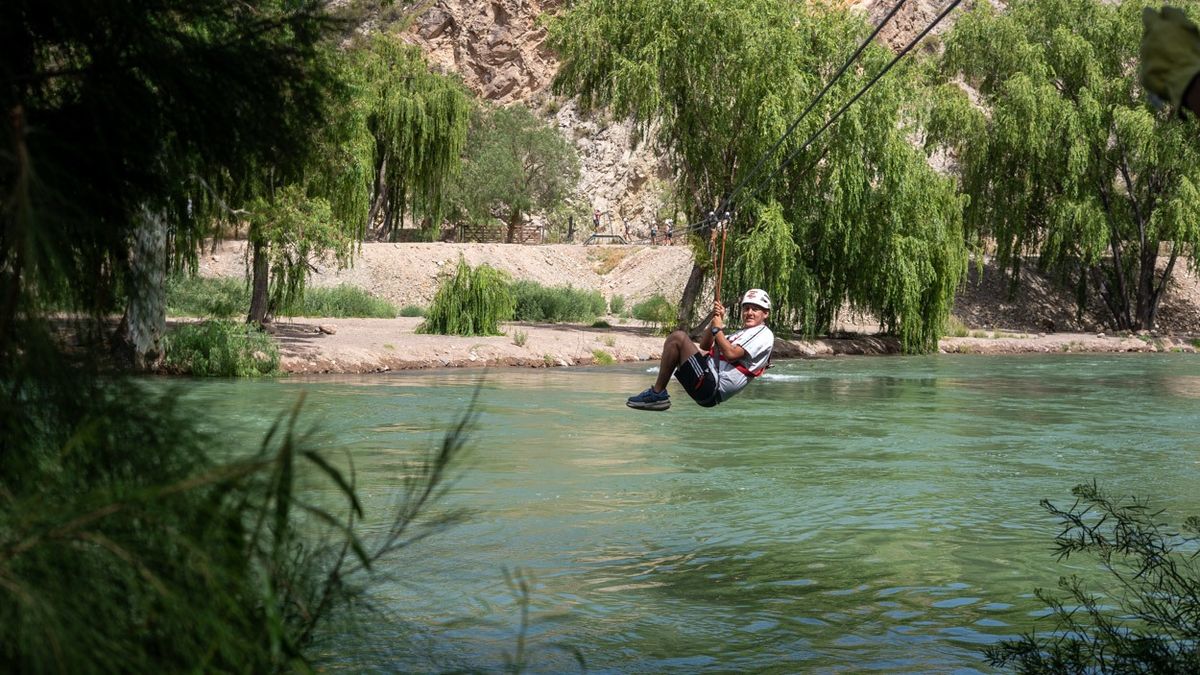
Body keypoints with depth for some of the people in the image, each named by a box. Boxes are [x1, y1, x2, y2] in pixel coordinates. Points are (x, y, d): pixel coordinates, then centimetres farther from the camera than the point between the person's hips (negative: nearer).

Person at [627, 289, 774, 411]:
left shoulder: (764, 335, -1)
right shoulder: (742, 333, 30)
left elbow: (731, 354, -16)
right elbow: (704, 347, 24)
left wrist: (718, 328, -3)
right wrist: (715, 320, 13)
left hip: (712, 386, -11)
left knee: (678, 337, -16)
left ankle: (657, 394, -11)